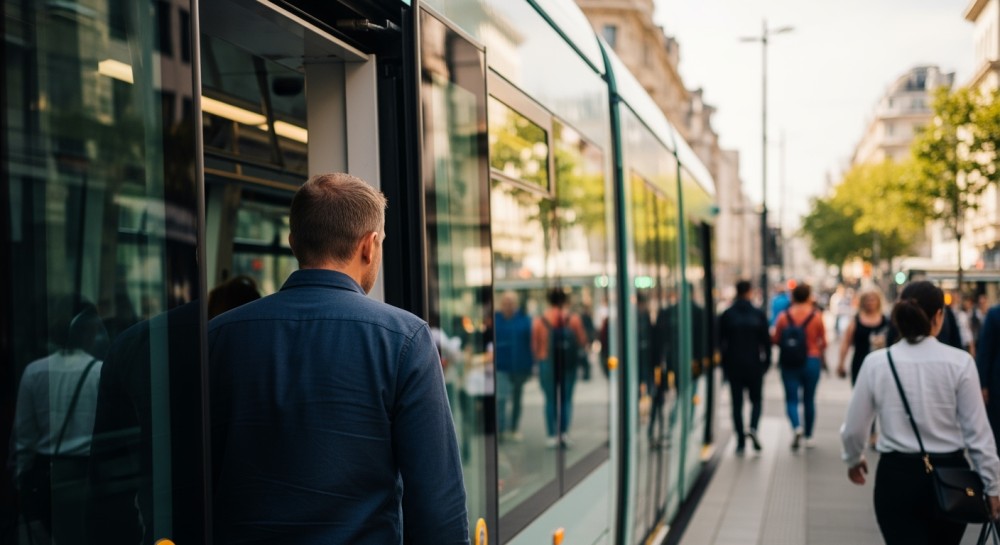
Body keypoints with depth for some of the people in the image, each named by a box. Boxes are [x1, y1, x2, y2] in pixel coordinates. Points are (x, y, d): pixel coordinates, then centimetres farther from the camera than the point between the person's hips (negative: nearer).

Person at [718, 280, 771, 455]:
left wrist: (723, 364, 9)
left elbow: (720, 341, 0)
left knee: (737, 403, 6)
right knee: (756, 399, 13)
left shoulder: (726, 315, -2)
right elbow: (766, 341, -1)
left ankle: (740, 442, 4)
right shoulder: (758, 314, -4)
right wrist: (766, 361, 9)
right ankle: (753, 428, -13)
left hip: (733, 365, 0)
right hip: (754, 365, 0)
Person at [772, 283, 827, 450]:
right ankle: (808, 437, 19)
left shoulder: (784, 317, -6)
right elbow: (823, 342, -1)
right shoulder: (816, 316, -6)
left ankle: (797, 427, -22)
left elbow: (776, 340, -1)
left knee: (791, 399, 3)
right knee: (809, 399, 12)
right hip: (812, 361, 1)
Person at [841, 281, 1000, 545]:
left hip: (897, 475, -1)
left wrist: (853, 460, 22)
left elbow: (854, 428, 2)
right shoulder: (959, 362, -9)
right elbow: (977, 431, -6)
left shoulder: (876, 362, -5)